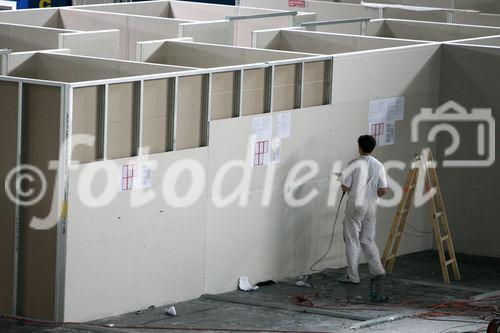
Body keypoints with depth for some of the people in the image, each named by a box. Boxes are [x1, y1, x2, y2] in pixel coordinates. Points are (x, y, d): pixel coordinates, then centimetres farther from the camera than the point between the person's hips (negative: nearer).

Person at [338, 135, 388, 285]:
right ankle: (377, 270, 9)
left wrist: (347, 189, 11)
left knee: (352, 241, 2)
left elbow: (345, 188, -13)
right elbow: (383, 190, -1)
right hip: (371, 207, 5)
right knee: (368, 240, 17)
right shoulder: (379, 166, 0)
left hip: (355, 206, -5)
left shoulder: (354, 164, -13)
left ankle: (353, 276, 3)